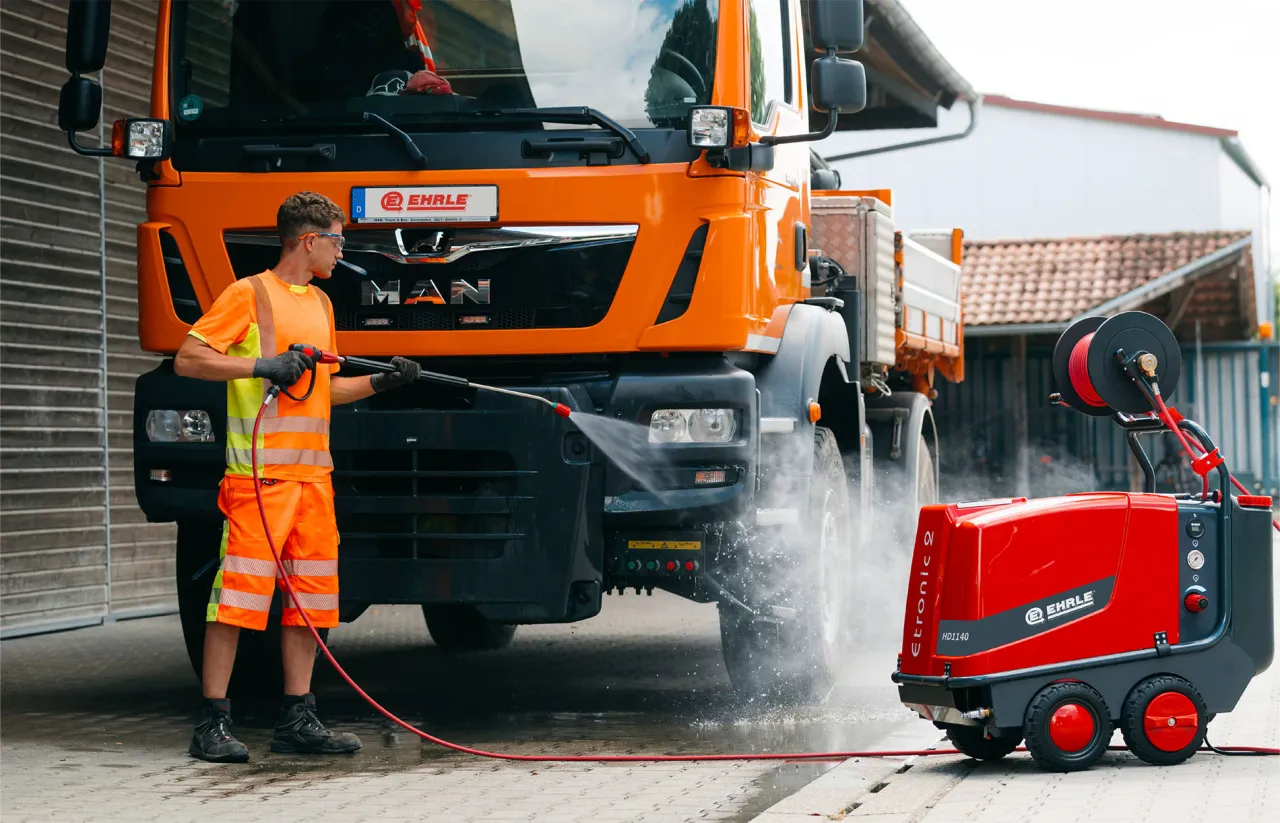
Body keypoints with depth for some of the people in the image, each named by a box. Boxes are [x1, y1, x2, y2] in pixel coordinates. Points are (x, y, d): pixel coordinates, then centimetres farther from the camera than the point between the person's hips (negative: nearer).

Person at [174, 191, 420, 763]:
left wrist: (380, 383, 13)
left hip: (313, 474, 8)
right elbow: (187, 359, -8)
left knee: (311, 597, 6)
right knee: (238, 593, -8)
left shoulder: (321, 303, 21)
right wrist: (261, 364, -16)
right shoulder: (250, 294, -3)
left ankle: (297, 720, 12)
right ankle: (212, 722, -4)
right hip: (258, 473, -8)